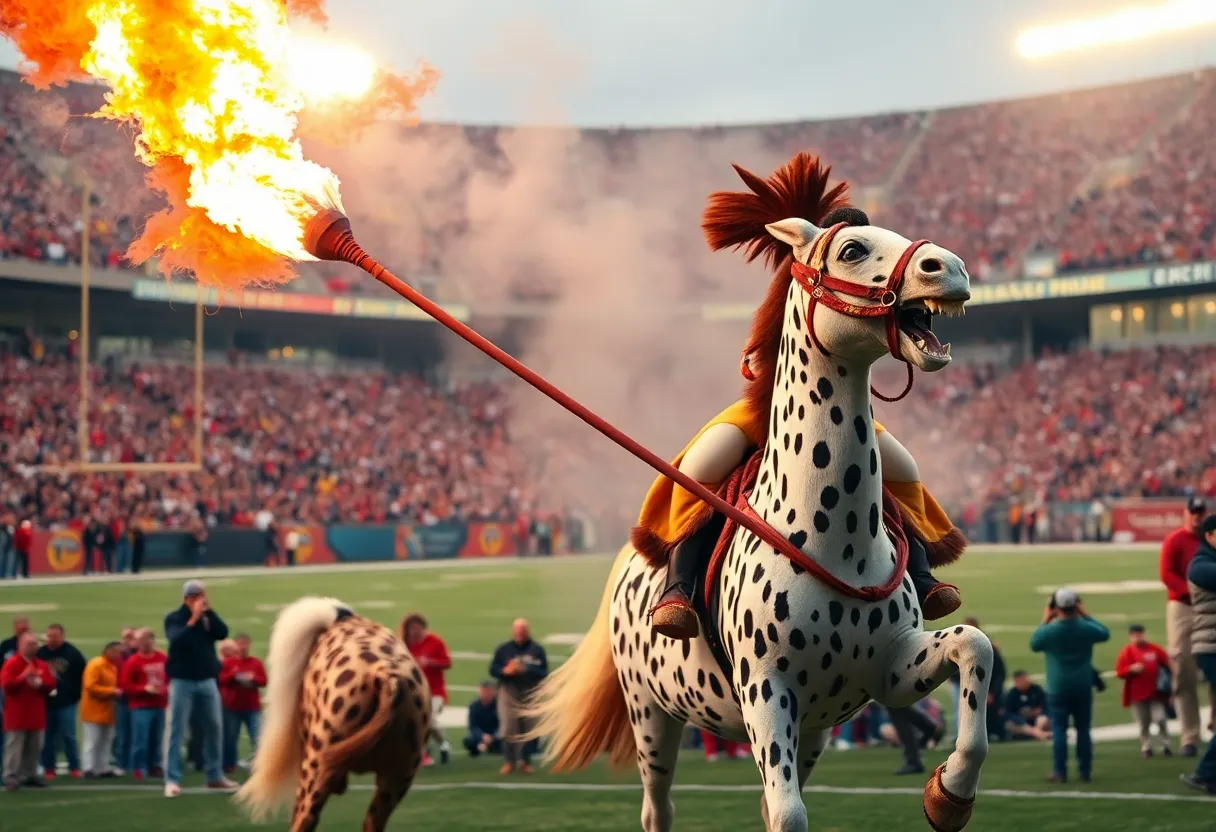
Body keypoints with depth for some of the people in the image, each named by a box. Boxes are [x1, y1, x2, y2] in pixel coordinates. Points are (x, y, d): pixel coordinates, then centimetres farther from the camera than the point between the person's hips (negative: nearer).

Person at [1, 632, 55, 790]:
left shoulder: (42, 665, 12)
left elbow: (51, 684, 6)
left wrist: (40, 683, -14)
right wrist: (24, 677, -24)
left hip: (36, 714, 6)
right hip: (17, 714, -6)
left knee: (34, 747, 9)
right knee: (14, 746, -7)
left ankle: (30, 775, 18)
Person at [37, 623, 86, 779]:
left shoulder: (72, 653, -5)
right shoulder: (40, 653, 0)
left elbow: (83, 674, 0)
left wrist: (76, 694, -1)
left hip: (67, 702, -2)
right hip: (45, 702, 2)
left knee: (68, 736, -2)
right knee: (48, 737, 6)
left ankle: (74, 767, 9)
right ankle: (48, 768, 14)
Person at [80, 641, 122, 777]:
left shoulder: (113, 667, 13)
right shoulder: (95, 665, -14)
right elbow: (90, 686, -22)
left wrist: (116, 692, 3)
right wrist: (111, 691, -22)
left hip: (107, 710, 9)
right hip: (94, 710, -9)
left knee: (106, 741, 9)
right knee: (93, 741, -8)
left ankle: (103, 768, 13)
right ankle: (89, 769, -6)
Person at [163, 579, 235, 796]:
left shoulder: (208, 617, 9)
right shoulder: (174, 618, -3)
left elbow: (223, 633, -7)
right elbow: (176, 640, -20)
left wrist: (209, 612, -14)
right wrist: (193, 619, -25)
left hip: (207, 681, 5)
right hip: (182, 681, -5)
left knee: (213, 728, 10)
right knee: (177, 730, -6)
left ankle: (215, 775, 21)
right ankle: (172, 780, -7)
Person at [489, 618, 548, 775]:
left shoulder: (537, 650, 1)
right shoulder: (503, 649, 6)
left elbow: (543, 673, -3)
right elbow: (493, 669, 5)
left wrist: (526, 670, -20)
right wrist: (505, 671, -15)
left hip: (530, 694, 0)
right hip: (508, 693, 0)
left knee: (527, 728, 3)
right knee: (508, 728, -4)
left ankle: (525, 761, 15)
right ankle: (508, 761, 4)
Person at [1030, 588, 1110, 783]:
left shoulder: (1049, 631, -13)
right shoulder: (1086, 628, -8)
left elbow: (1034, 644, 6)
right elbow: (1105, 634, 13)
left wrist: (1044, 621, 10)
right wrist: (1086, 616, 13)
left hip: (1057, 688, -2)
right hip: (1083, 688, 2)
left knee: (1059, 730, 2)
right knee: (1083, 729, 8)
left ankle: (1060, 772, -1)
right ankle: (1085, 771, 9)